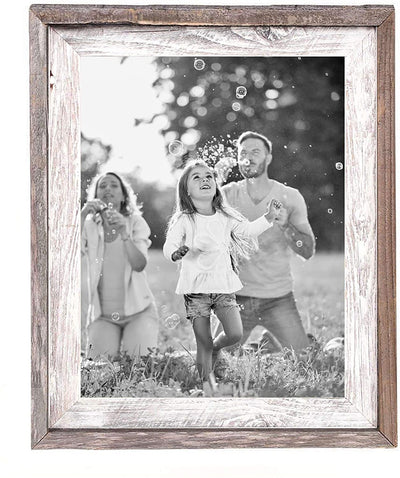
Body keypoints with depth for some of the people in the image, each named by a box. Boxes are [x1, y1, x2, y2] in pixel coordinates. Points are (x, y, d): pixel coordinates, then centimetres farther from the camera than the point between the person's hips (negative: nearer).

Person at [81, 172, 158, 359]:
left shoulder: (136, 223, -1)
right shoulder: (89, 226, 1)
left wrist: (124, 233, -32)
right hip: (102, 315, 1)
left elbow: (139, 265, -16)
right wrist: (83, 216, -27)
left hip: (138, 311, 0)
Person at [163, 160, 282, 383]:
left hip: (223, 284, 4)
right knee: (204, 342, 0)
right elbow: (170, 245, -15)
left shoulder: (225, 216, 6)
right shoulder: (183, 220, -7)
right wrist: (176, 253, -38)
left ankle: (216, 348, 28)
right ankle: (206, 382, 17)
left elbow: (247, 230, 11)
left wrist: (268, 217, 1)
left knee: (236, 334, -5)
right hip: (196, 287, -3)